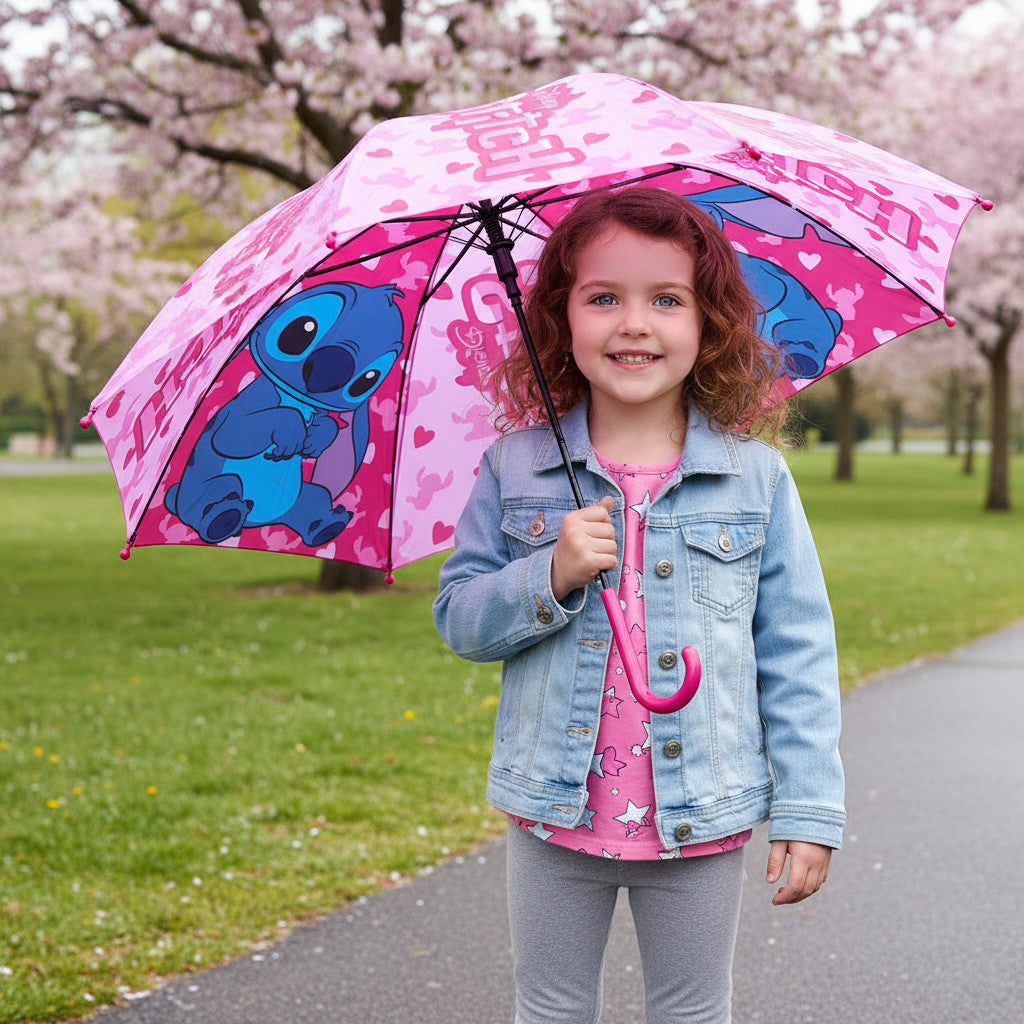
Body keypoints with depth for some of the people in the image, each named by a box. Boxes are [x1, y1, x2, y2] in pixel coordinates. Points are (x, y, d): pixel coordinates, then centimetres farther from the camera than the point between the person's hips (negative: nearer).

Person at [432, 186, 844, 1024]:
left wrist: (810, 808, -5)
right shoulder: (517, 467, -1)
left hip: (701, 823, -1)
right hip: (556, 814, 1)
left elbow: (798, 652, -2)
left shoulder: (757, 478, -4)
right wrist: (551, 577, -19)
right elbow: (458, 617, 0)